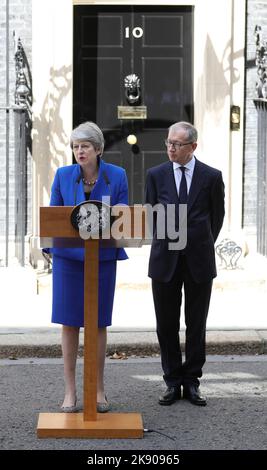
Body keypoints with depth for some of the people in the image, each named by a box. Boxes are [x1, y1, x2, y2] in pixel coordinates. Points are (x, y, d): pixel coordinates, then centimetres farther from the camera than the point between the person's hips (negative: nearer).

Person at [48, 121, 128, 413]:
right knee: (68, 323, 1)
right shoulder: (63, 175, 1)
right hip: (68, 256, 0)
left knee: (99, 323, 5)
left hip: (102, 257, 0)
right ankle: (70, 391, 10)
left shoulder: (117, 176, 0)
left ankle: (98, 390, 16)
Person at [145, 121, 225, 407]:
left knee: (196, 324, 6)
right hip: (165, 260, 1)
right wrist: (166, 243, 8)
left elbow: (217, 215, 9)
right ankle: (172, 382, 15)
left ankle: (191, 382, 15)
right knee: (166, 325, 5)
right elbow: (150, 211, 9)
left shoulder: (211, 177, -1)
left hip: (199, 261, -1)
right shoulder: (156, 175, 1)